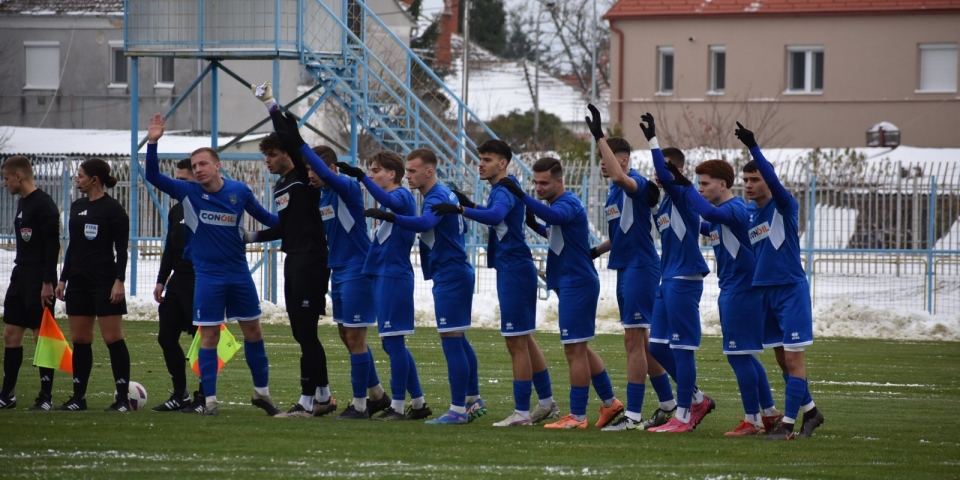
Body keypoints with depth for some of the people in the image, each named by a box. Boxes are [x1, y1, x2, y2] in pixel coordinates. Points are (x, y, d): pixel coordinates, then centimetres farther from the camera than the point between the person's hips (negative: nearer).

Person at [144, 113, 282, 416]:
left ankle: (261, 392, 22)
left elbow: (264, 217, 11)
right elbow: (153, 176, -10)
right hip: (208, 277, -2)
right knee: (209, 336, -2)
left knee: (253, 331, 9)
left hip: (239, 274, 2)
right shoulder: (188, 193, -5)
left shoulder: (239, 192, -3)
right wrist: (152, 143, -22)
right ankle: (210, 400, 4)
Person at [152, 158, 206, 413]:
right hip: (178, 282, 8)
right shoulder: (176, 210, 14)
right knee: (166, 337, 7)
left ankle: (203, 398, 4)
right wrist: (161, 280, 14)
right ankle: (180, 395, 17)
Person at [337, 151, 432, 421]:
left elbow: (388, 201, -35)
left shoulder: (402, 196, -11)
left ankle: (398, 406, -2)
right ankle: (418, 404, 18)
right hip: (384, 275, 10)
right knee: (391, 343, 13)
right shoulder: (389, 201, 17)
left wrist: (361, 177, -43)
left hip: (394, 275, -10)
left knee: (393, 341, -6)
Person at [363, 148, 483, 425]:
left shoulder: (436, 198, -17)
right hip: (457, 273, 11)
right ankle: (474, 401, 26)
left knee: (451, 341, -8)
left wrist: (390, 217, -49)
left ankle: (458, 410, -7)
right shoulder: (444, 194, 14)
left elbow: (424, 223, -38)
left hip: (449, 277, -11)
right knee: (458, 340, 18)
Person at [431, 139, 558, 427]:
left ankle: (521, 412, -4)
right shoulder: (504, 189, 15)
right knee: (524, 340, 17)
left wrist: (460, 210, -42)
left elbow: (495, 216, -38)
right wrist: (471, 205, 23)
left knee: (516, 342, -6)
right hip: (513, 271, 11)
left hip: (514, 271, -11)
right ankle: (547, 404, 24)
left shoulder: (504, 191, -16)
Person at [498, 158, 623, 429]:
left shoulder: (567, 204, -16)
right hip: (573, 284, 11)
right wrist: (537, 228, 17)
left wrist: (521, 196, -48)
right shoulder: (561, 204, 15)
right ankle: (610, 403, 24)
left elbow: (553, 216, -40)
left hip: (577, 285, -11)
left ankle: (577, 417, -4)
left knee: (574, 349, -7)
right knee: (579, 348, 16)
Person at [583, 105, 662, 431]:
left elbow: (619, 175, -38)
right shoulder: (614, 192, 15)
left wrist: (600, 137, -36)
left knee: (634, 339, -9)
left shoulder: (636, 184, -14)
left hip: (640, 267, -10)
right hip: (625, 267, 10)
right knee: (637, 341, 14)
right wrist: (596, 251, 14)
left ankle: (633, 416, -9)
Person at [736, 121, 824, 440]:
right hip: (766, 291, 7)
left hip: (791, 290, -7)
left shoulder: (784, 207, -11)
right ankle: (810, 411, 25)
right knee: (783, 359, 11)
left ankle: (788, 422, -6)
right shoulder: (749, 212, 9)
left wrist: (753, 147, -39)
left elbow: (774, 181, -30)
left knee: (793, 358, -7)